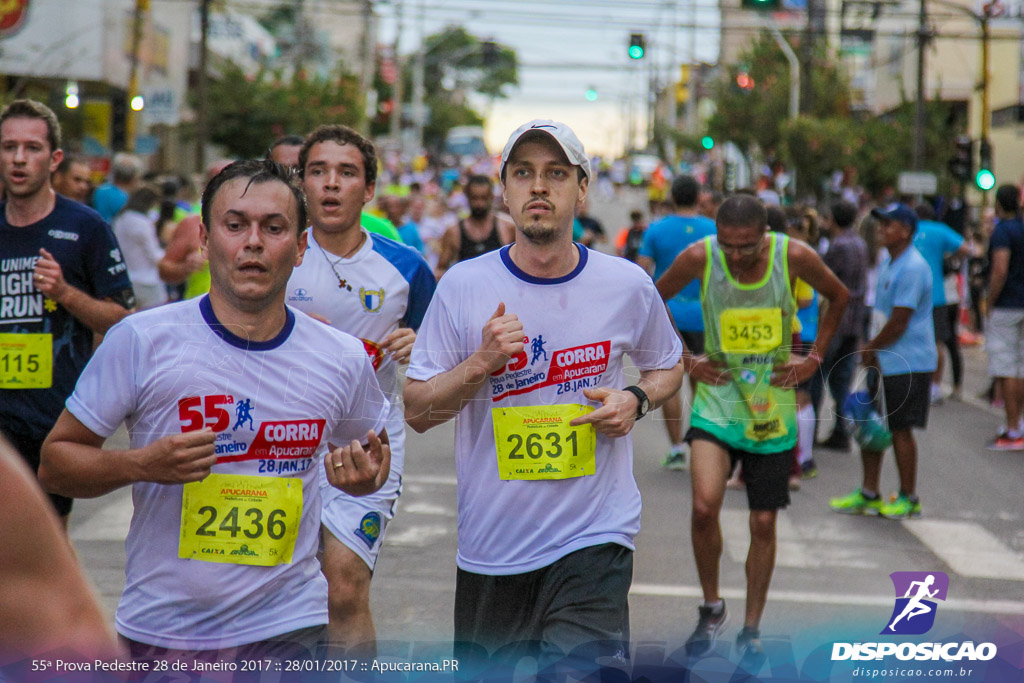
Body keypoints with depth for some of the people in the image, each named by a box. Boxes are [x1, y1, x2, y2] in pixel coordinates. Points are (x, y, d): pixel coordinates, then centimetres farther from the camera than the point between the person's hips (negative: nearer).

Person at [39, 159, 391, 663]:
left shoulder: (344, 359, 0)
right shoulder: (140, 341, -8)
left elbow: (373, 446, 19)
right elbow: (55, 462, -2)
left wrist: (367, 476, -4)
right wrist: (141, 465, -21)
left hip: (288, 628, 2)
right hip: (159, 631, -1)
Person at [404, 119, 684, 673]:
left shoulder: (628, 285, -1)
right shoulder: (462, 286, -3)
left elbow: (667, 367, 17)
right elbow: (417, 411, -1)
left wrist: (636, 400, -4)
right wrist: (481, 364, -17)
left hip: (595, 538, -1)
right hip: (489, 546, 1)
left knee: (580, 669, -21)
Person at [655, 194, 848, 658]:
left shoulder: (794, 256, -13)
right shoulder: (699, 257, -14)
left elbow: (838, 296, 8)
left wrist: (814, 359, 2)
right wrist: (685, 360, 0)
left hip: (772, 407, 1)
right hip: (717, 398, -1)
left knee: (763, 524, 5)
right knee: (704, 507, -19)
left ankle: (751, 629, 22)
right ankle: (711, 607, 6)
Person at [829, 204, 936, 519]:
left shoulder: (913, 269, -19)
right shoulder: (888, 262, 12)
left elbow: (899, 322, -20)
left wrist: (870, 350, -8)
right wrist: (870, 349, 10)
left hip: (907, 363, -9)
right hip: (882, 361, 9)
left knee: (899, 429, 0)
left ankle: (909, 498, 14)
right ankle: (868, 494, 21)